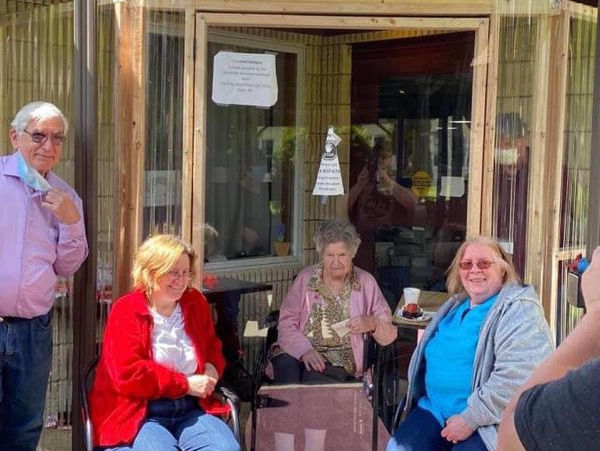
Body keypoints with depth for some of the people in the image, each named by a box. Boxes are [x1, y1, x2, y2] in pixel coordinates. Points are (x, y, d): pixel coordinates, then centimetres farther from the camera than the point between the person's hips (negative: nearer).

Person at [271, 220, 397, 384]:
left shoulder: (366, 282, 8)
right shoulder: (305, 278, 8)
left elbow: (389, 334, 8)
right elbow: (286, 323, 0)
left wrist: (372, 324, -15)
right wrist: (305, 350, -19)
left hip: (338, 358, -1)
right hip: (297, 352, 1)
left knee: (313, 376, -32)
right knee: (286, 365, -33)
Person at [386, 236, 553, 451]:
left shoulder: (518, 310, -10)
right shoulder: (454, 306, 16)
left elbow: (515, 375, -23)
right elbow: (433, 353, 29)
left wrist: (471, 418, -22)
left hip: (488, 421, -6)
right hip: (435, 409, 7)